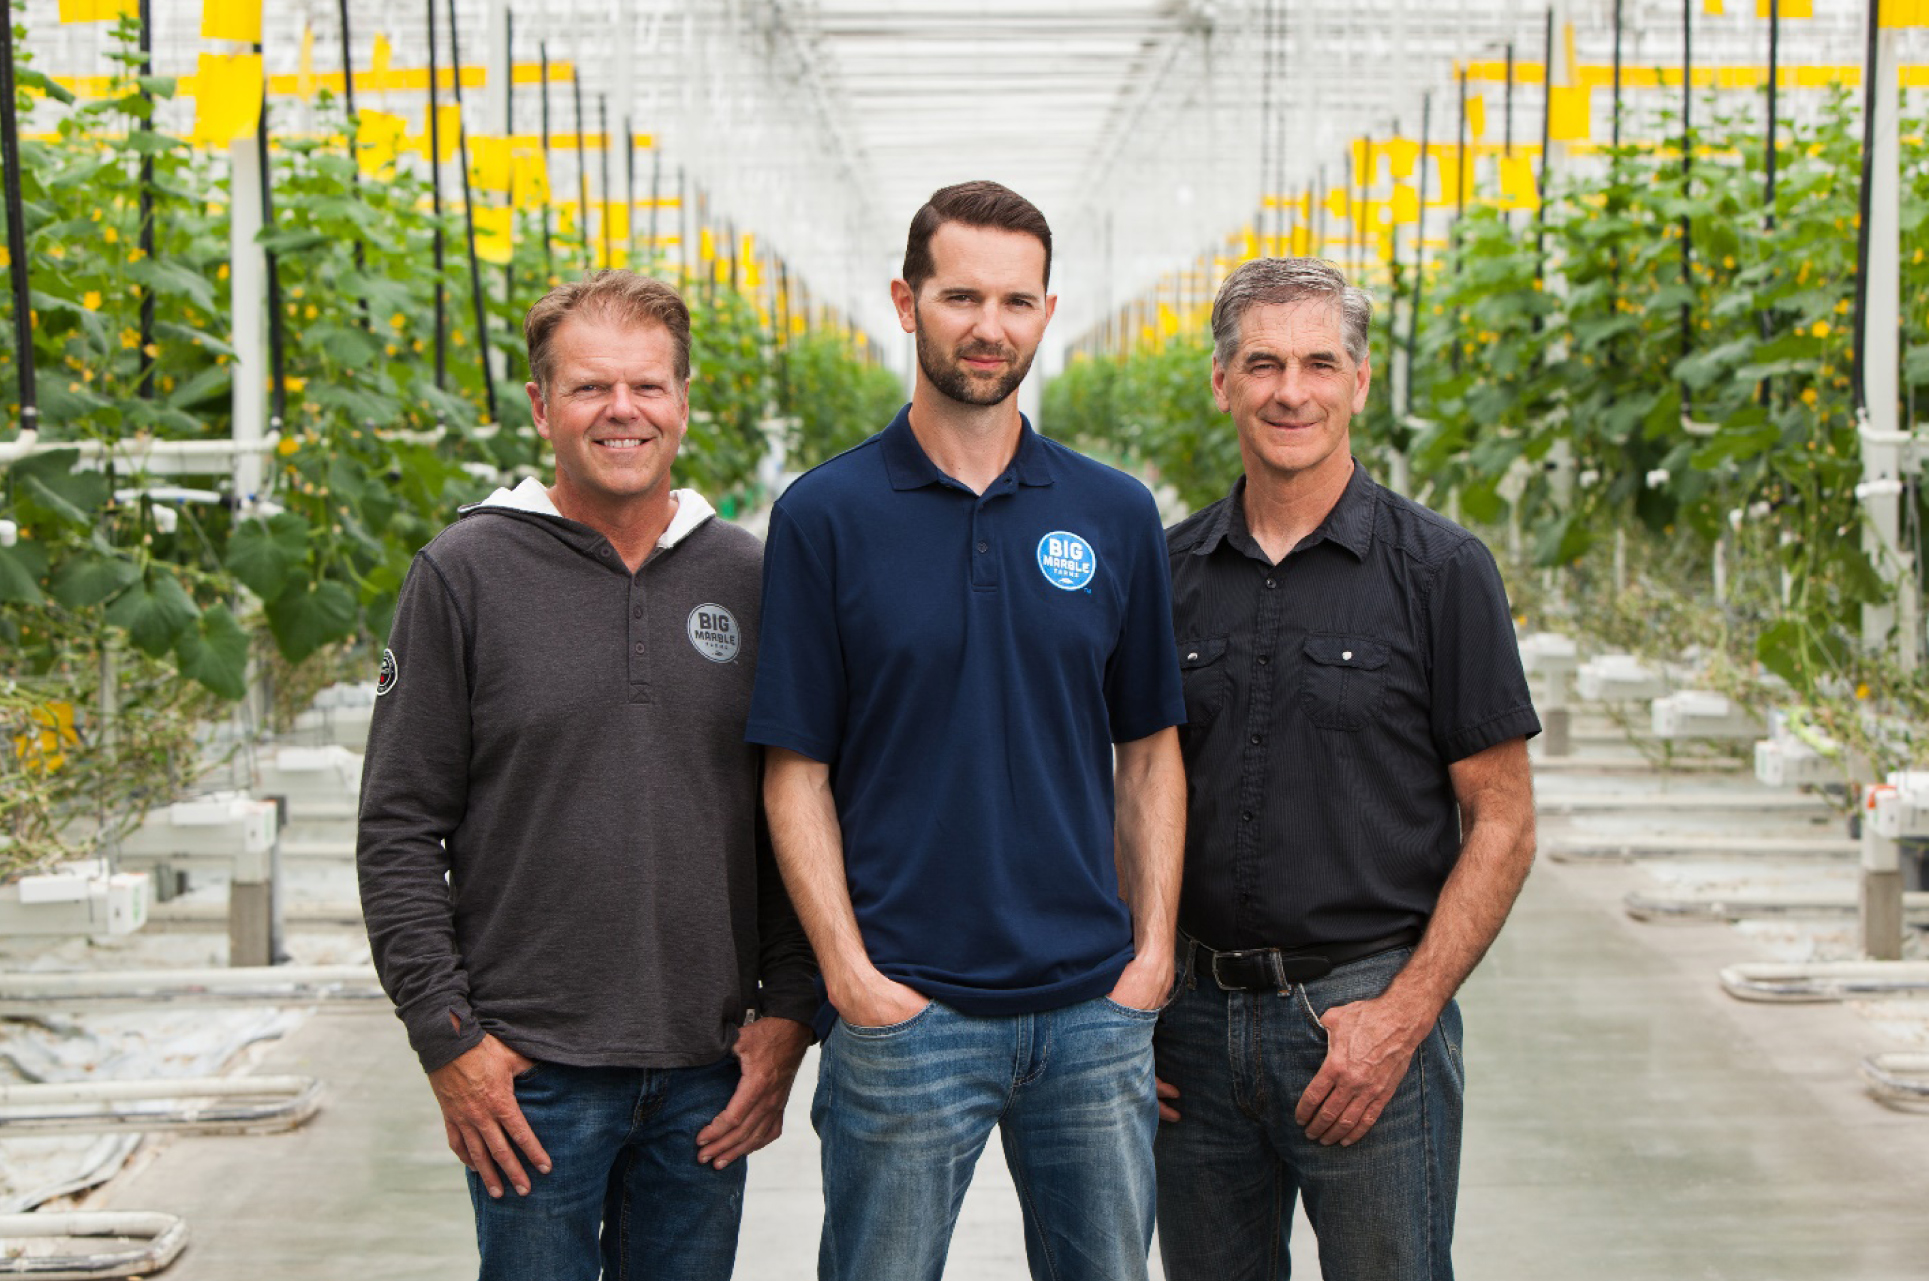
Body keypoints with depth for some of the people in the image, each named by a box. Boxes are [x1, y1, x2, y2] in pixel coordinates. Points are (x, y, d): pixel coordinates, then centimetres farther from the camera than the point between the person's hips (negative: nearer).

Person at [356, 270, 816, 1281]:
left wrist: (788, 1014, 3)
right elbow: (400, 829, -3)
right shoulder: (467, 573, -2)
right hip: (531, 1070, -3)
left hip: (708, 1069, 3)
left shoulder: (747, 579, 7)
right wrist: (445, 1035, -8)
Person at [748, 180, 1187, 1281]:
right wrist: (850, 975, -11)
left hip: (1094, 1006, 3)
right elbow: (797, 772, -3)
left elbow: (1150, 750, 9)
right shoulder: (826, 516, -2)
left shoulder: (1117, 514, 6)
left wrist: (1151, 958, 1)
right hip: (903, 1014, -3)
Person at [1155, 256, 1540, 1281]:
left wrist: (1401, 1016, -13)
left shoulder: (1439, 569, -3)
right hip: (1195, 1015, 3)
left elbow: (1501, 823, -4)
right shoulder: (1167, 572, 7)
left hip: (1369, 1013, -3)